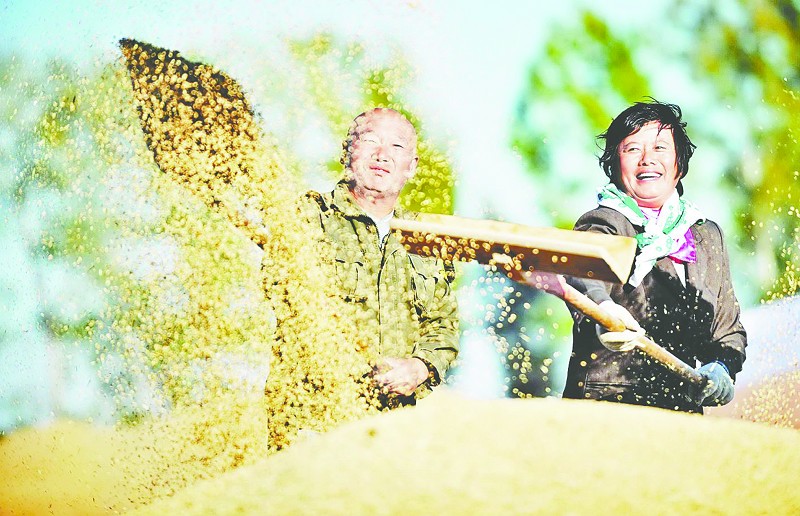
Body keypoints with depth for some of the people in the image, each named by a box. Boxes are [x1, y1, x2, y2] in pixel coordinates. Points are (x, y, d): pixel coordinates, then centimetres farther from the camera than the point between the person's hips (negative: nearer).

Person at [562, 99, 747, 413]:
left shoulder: (708, 235, 18)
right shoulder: (602, 225, 0)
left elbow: (729, 327, 26)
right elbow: (586, 277, -23)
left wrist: (722, 367, 3)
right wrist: (601, 308, -47)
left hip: (683, 407, 5)